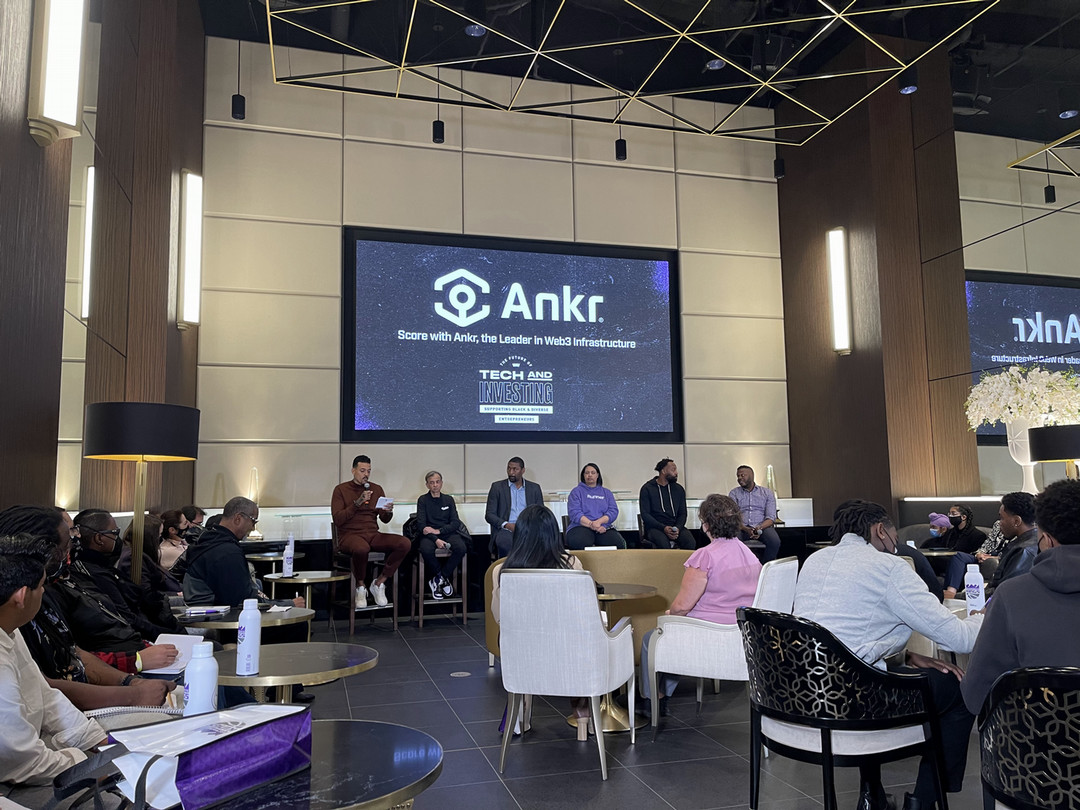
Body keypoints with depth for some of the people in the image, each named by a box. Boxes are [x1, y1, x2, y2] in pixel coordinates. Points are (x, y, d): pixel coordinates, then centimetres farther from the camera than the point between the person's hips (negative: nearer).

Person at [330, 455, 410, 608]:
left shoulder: (376, 489, 15)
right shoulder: (341, 489, 2)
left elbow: (385, 520, 13)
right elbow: (337, 520, -8)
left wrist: (389, 512, -11)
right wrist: (357, 503, -17)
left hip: (373, 534, 5)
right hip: (349, 535, -5)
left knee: (405, 544, -22)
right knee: (361, 548, -41)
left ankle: (379, 583, -7)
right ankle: (360, 587, -11)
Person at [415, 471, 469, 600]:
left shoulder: (448, 500, 15)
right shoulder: (423, 500, 7)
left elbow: (455, 523, 6)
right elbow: (421, 524, -4)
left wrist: (438, 531, -12)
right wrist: (436, 540, -19)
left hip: (448, 533, 2)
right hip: (429, 535, -2)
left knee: (461, 548, -29)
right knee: (426, 550, -36)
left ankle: (438, 579, -13)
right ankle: (444, 579, -10)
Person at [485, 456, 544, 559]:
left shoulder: (535, 488, 17)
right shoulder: (497, 487, 12)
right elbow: (489, 515, 6)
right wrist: (506, 525, -12)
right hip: (505, 529, -1)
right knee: (505, 542, -37)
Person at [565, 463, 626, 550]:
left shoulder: (606, 492, 23)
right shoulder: (576, 491, 13)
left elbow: (614, 511, 8)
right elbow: (574, 513, -2)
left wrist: (598, 522, -12)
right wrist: (591, 525, -16)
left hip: (604, 527, 2)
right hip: (582, 527, -2)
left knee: (619, 543, -31)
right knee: (579, 543, -39)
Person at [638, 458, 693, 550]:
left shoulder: (678, 489, 15)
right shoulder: (647, 489, 3)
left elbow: (683, 513, 13)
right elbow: (645, 514, -4)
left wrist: (678, 528, -10)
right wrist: (663, 528, -16)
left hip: (675, 526, 3)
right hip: (655, 527, -3)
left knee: (690, 542, -27)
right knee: (663, 544, -36)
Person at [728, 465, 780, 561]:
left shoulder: (767, 492, 14)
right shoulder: (734, 493, 14)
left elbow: (771, 518, 4)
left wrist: (759, 528, -18)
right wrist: (746, 529, -19)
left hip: (762, 527, 1)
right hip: (741, 528, 0)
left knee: (775, 541, -32)